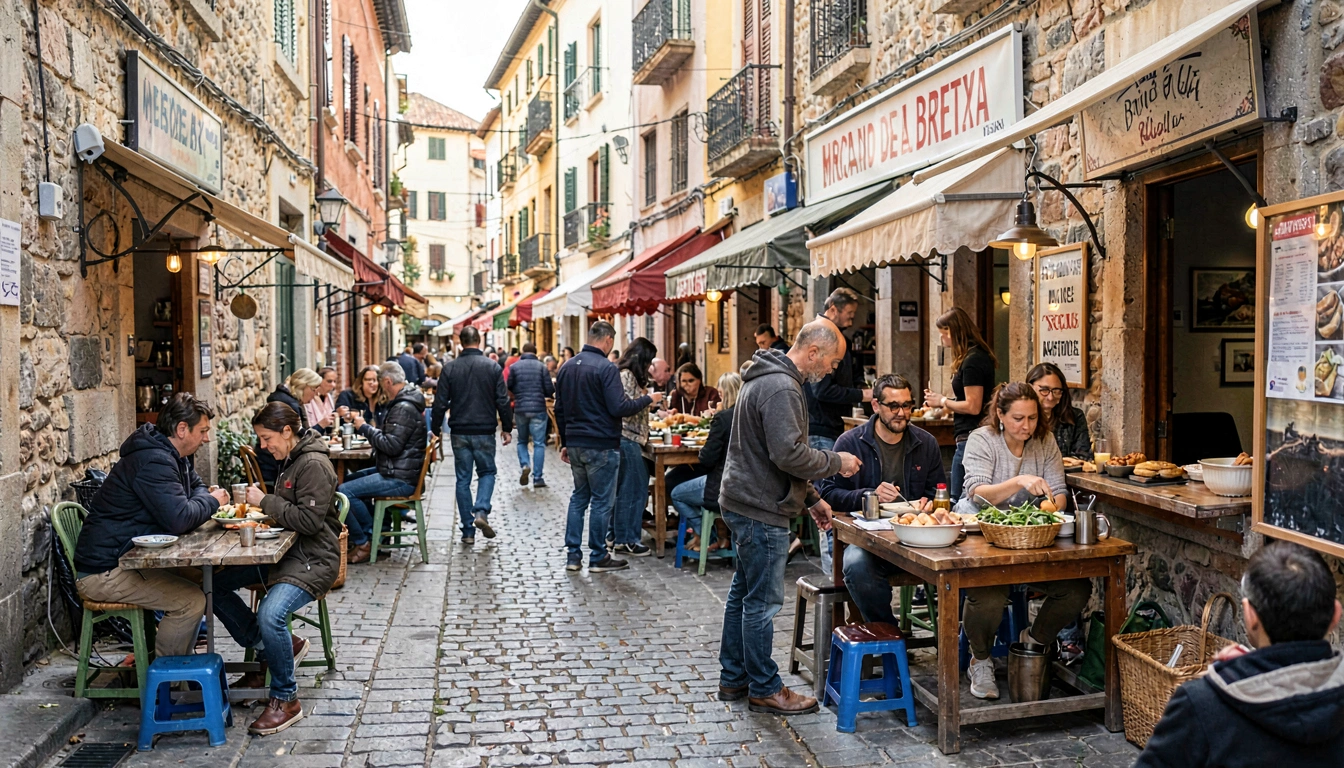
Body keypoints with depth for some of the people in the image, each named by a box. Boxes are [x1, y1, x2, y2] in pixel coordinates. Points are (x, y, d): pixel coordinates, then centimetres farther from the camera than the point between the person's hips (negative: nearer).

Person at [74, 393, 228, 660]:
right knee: (192, 599, -19)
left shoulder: (171, 456, 10)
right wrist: (212, 501, -11)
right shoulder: (153, 462, -23)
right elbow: (179, 519, -31)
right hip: (103, 572, -11)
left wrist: (208, 497, 0)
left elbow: (196, 486, 25)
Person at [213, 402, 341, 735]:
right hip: (285, 552, 11)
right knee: (215, 586, 4)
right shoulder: (290, 460, 13)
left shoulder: (314, 465, -17)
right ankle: (272, 650, 12)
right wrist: (260, 503, 8)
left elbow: (309, 520, -24)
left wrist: (266, 501, -17)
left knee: (270, 614, -31)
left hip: (313, 560, -11)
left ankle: (285, 700, -12)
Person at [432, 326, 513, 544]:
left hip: (459, 433, 1)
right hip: (484, 432, -1)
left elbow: (440, 403, -1)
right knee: (487, 472, 16)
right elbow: (503, 401, -4)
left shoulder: (450, 368, -1)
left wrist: (435, 428, 11)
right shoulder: (492, 367, -3)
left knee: (463, 479, 8)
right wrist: (507, 428, 5)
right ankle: (481, 511, -10)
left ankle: (468, 531, 9)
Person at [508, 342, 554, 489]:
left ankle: (525, 465, -5)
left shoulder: (515, 367, 0)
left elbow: (509, 388, 3)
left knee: (522, 441, 19)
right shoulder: (542, 367, -3)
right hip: (538, 409, -2)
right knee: (539, 444, 3)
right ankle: (537, 478, 0)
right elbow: (550, 391, -6)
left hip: (520, 409, 2)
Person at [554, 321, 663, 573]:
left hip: (575, 445, 7)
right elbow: (619, 408, -20)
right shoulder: (606, 368, -15)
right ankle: (598, 558, 10)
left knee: (579, 497, 15)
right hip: (601, 446, -7)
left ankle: (573, 555, 15)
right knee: (601, 500, 2)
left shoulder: (567, 367, 10)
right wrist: (648, 399, -6)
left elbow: (560, 409, 14)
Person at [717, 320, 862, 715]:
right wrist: (836, 461, -10)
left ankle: (733, 678, 28)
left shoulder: (768, 379, 16)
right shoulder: (781, 388, -19)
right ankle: (764, 689, 12)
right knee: (762, 602, 0)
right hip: (761, 510, -11)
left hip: (744, 503, 11)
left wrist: (812, 497, 20)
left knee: (743, 593, 17)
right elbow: (789, 455, -26)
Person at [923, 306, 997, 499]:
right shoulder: (979, 356, 14)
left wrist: (942, 401, -5)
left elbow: (973, 406, -19)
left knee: (959, 501, -5)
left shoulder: (972, 361, -15)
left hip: (969, 438, -10)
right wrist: (941, 401, 10)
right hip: (972, 437, 10)